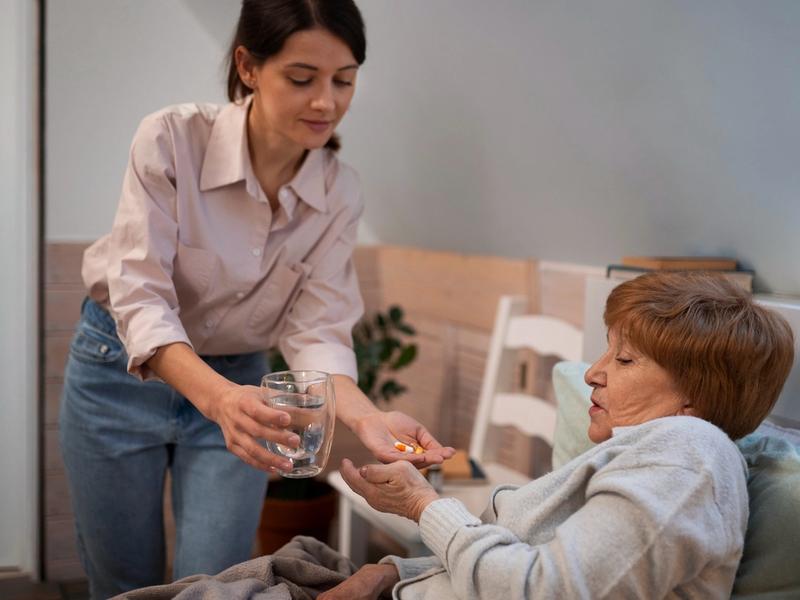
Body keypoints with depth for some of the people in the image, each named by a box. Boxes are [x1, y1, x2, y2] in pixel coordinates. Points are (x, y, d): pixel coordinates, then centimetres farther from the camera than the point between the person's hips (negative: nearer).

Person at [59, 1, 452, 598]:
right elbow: (140, 297, -29)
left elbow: (316, 330, -15)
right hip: (124, 371, -2)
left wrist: (365, 414, -36)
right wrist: (214, 395, -47)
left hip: (236, 382, 2)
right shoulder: (171, 140, -24)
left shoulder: (340, 192, -14)